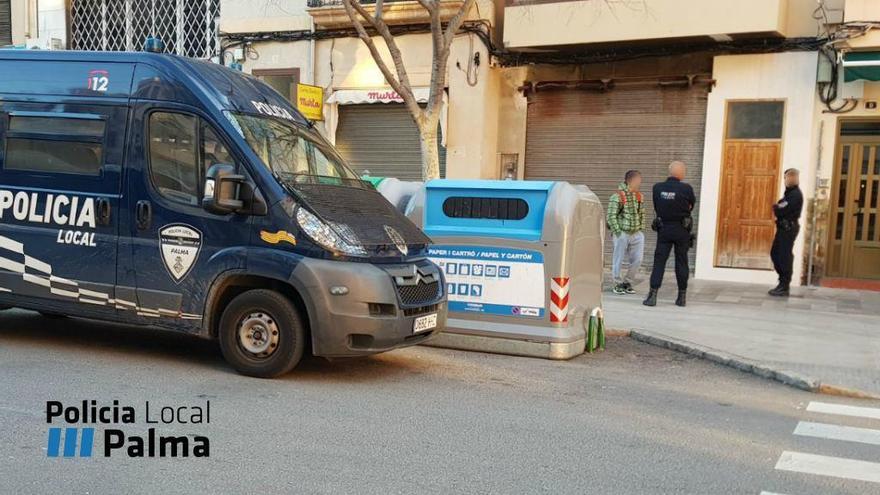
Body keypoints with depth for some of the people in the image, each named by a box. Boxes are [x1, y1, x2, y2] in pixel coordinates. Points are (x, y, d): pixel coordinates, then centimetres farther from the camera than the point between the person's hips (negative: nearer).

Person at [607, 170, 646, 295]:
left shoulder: (639, 196, 9)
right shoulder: (617, 197, -12)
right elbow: (611, 217, -12)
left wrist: (641, 230, 12)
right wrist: (618, 233, -15)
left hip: (636, 234, 6)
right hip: (622, 234, -6)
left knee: (637, 259, 6)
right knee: (618, 260, 3)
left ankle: (627, 282, 23)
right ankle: (617, 284, 18)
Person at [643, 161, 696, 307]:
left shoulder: (657, 188, -5)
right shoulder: (686, 189, -12)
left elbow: (656, 208, 1)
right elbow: (691, 206, 1)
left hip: (663, 229, 1)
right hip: (681, 230, -1)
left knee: (659, 261, 2)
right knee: (681, 262, 10)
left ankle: (652, 295, -7)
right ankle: (682, 297, 18)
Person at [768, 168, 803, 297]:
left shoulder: (795, 194, -16)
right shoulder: (790, 192, 17)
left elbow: (782, 210, -21)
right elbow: (781, 208, 16)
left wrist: (776, 208, -2)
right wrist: (778, 208, -3)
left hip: (789, 228, -10)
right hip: (784, 227, 10)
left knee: (784, 257, -6)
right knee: (775, 253, 13)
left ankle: (784, 287, -1)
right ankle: (783, 282, 21)